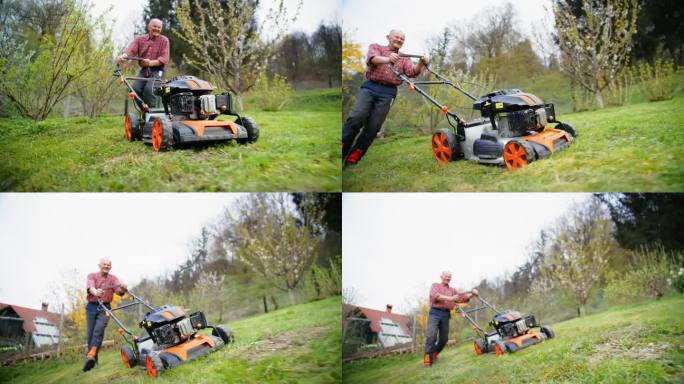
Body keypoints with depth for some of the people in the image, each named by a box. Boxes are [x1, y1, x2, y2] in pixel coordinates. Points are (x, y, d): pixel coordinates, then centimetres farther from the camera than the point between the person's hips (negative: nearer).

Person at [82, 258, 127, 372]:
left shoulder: (113, 279, 7)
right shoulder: (92, 276, 5)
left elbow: (119, 290, -12)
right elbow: (90, 286, -17)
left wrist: (123, 288, -38)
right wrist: (95, 291, -42)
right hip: (92, 306, 1)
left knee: (98, 331, -19)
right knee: (90, 333, 1)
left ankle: (91, 356, -31)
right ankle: (93, 359, 11)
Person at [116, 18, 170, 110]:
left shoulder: (164, 40, 4)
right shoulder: (140, 39, 12)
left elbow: (164, 59, -6)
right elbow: (131, 50, -6)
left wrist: (151, 63, -24)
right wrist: (123, 56, -30)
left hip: (156, 71, -3)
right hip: (143, 71, 3)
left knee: (148, 89, -28)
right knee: (135, 89, -19)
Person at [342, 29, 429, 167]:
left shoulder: (404, 59, 20)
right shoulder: (376, 47, 13)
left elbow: (412, 72, 0)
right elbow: (373, 59, -11)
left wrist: (421, 64, -22)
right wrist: (388, 59, -33)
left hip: (388, 92, 2)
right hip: (370, 87, -2)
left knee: (373, 126, -7)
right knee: (356, 118, -19)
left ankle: (352, 158, -1)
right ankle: (341, 150, -11)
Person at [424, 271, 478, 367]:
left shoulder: (453, 290, 23)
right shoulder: (435, 286, 9)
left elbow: (463, 298, 12)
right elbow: (435, 296, -11)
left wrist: (472, 294, -8)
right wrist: (450, 298, -21)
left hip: (446, 314, 5)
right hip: (435, 313, -5)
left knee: (444, 338, 4)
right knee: (432, 335, -19)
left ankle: (435, 354, 26)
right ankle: (428, 358, -18)